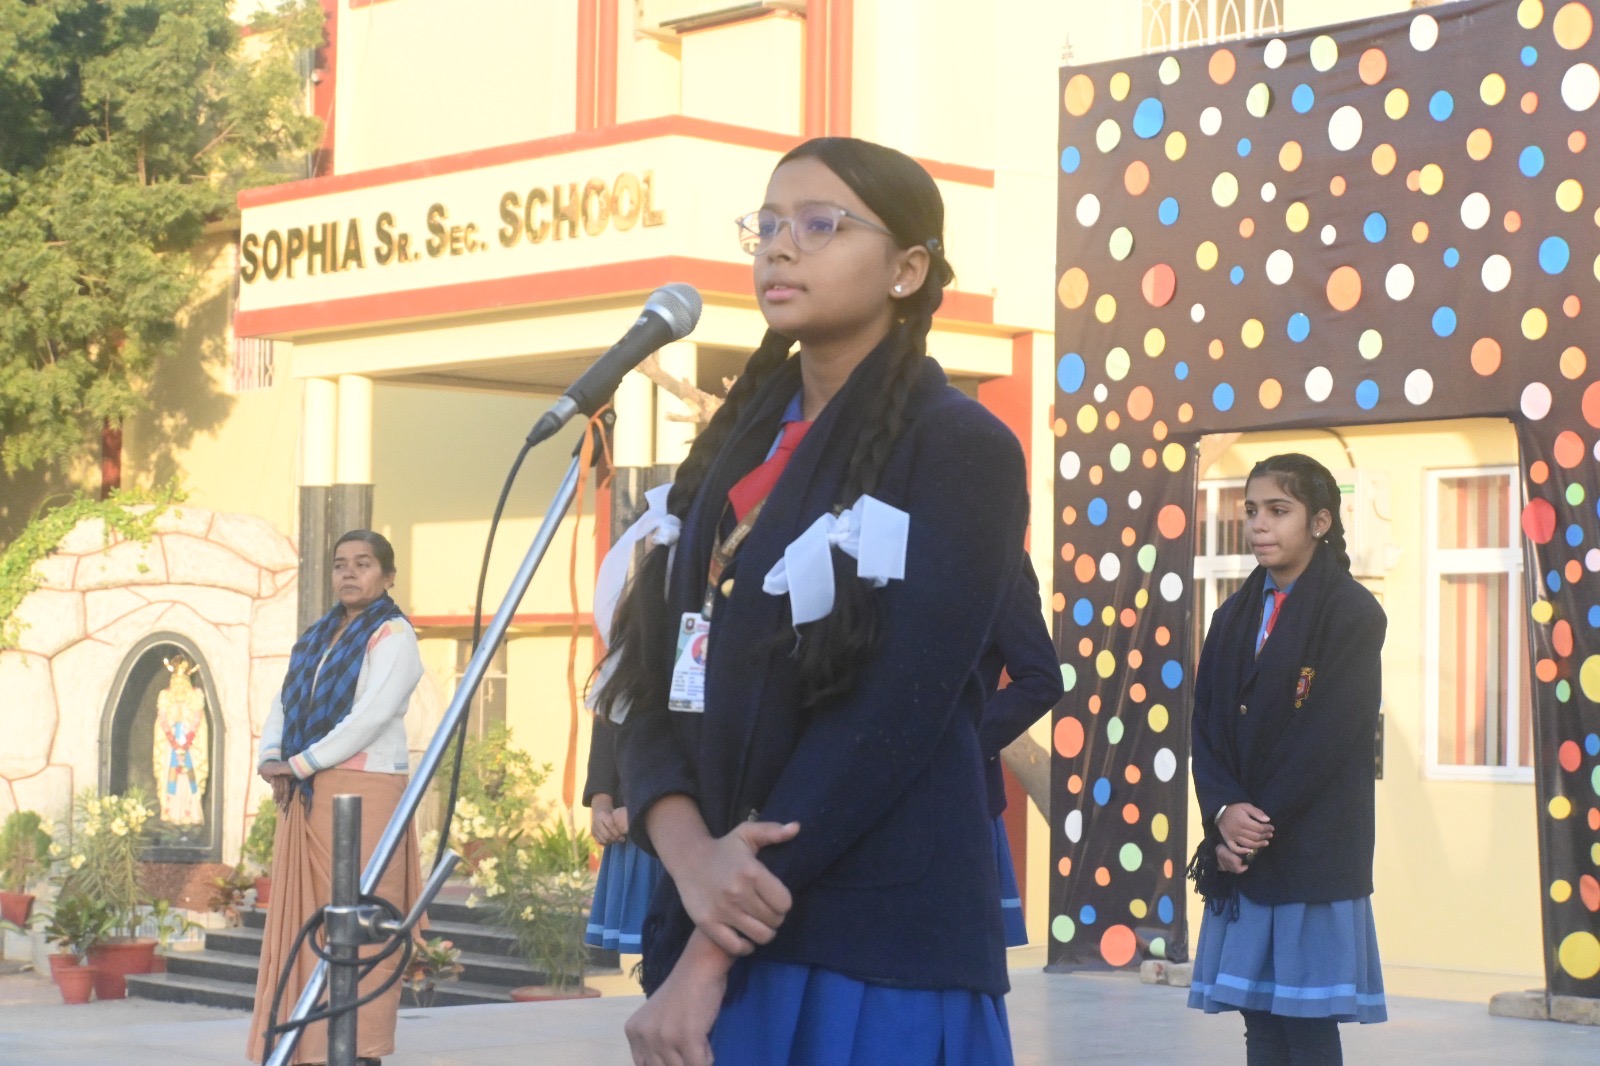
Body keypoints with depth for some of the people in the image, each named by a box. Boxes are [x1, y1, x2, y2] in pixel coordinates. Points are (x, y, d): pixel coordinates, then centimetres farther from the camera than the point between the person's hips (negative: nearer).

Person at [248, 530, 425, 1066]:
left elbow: (370, 717, -14)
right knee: (302, 925, 5)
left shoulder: (392, 636, -3)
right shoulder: (314, 638, 20)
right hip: (304, 797, 7)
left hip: (363, 793, -7)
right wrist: (270, 760, -3)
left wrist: (300, 763, -14)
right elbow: (283, 706, 16)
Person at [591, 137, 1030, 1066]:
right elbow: (655, 679, 7)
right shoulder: (734, 450, 14)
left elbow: (894, 712, -14)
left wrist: (712, 955, -16)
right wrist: (689, 857, -14)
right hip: (721, 923, 6)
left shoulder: (961, 450, -5)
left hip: (879, 946, -6)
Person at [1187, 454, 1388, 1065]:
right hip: (1240, 850, 6)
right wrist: (1225, 811, -9)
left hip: (1312, 850, -5)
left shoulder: (1353, 614, -4)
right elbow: (1206, 726, 8)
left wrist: (1261, 824, -12)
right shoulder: (1235, 616, 14)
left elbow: (1329, 737, -11)